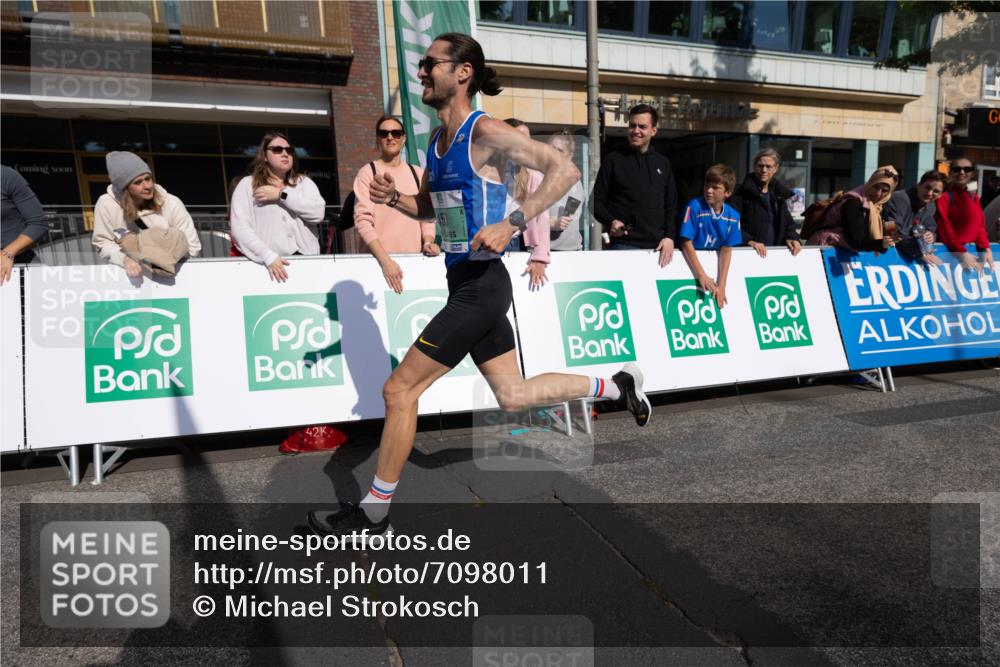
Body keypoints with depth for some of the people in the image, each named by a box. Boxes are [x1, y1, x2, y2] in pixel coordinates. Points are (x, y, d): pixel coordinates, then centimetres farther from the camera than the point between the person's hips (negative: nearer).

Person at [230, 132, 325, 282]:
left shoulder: (304, 182, 15)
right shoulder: (247, 184, 8)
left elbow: (318, 212, -2)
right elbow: (240, 229, -4)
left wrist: (281, 195, -5)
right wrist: (268, 257, -15)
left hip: (306, 260, 2)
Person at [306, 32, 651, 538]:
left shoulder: (485, 131, -12)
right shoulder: (436, 140, 13)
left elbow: (564, 170, -17)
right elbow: (427, 205, 26)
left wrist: (511, 224, -26)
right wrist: (392, 197, 5)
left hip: (480, 286, -10)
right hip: (465, 283, 10)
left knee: (399, 390, -5)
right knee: (513, 395, 18)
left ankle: (373, 515, 12)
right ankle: (617, 386, 33)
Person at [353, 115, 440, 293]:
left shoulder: (418, 173, 11)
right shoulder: (367, 173, -1)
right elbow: (362, 220, -9)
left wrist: (428, 242, -5)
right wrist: (385, 260, -19)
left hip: (414, 258, 3)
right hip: (377, 260, -3)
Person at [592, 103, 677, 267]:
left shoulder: (663, 163, 15)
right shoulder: (613, 160, 4)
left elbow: (671, 205, 16)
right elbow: (597, 200, 3)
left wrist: (669, 236, 2)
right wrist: (611, 221, -16)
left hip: (657, 246, 4)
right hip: (624, 245, -4)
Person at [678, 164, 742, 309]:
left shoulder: (733, 216, -6)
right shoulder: (694, 207, -17)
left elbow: (726, 250, -6)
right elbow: (686, 243, -18)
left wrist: (721, 285, -15)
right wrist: (701, 275, -24)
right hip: (691, 261, -3)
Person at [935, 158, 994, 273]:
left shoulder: (974, 197, 12)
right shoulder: (944, 197, -8)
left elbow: (980, 225, 13)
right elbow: (943, 228, -14)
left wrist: (986, 249, 0)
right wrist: (962, 253, -19)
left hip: (972, 251, 6)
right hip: (950, 251, -6)